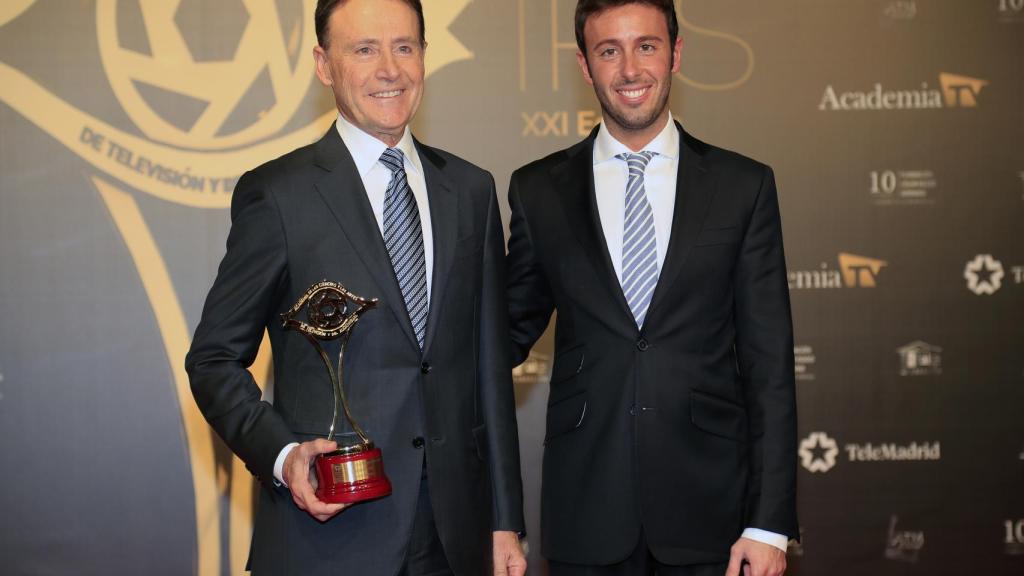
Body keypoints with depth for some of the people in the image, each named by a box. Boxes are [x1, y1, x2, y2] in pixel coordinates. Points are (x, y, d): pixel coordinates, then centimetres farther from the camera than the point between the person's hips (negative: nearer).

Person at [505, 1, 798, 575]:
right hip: (587, 512, 1)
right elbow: (513, 331, 13)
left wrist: (770, 523, -5)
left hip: (709, 506, 0)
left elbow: (768, 364, -1)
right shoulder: (539, 190, 4)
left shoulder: (745, 186, 1)